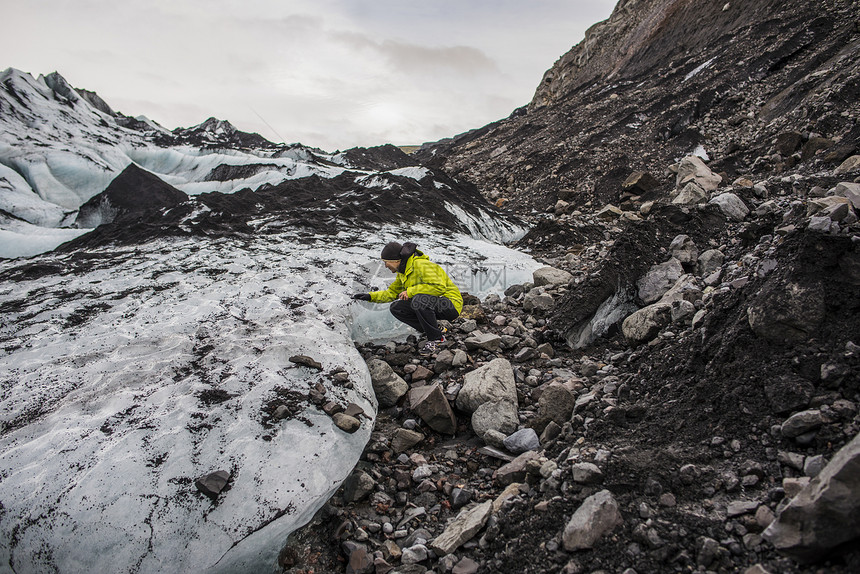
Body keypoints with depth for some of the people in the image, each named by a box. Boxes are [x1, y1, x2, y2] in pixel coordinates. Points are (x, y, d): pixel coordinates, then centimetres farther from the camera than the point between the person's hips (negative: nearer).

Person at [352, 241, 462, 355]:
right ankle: (433, 329, 3)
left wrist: (410, 291, -25)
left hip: (451, 305, -9)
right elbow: (392, 292, 19)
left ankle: (436, 338, -15)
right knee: (396, 308, -1)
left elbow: (439, 287, -31)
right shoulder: (403, 271, 8)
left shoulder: (421, 265, -21)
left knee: (419, 300, -36)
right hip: (431, 305, 9)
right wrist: (370, 296, 5)